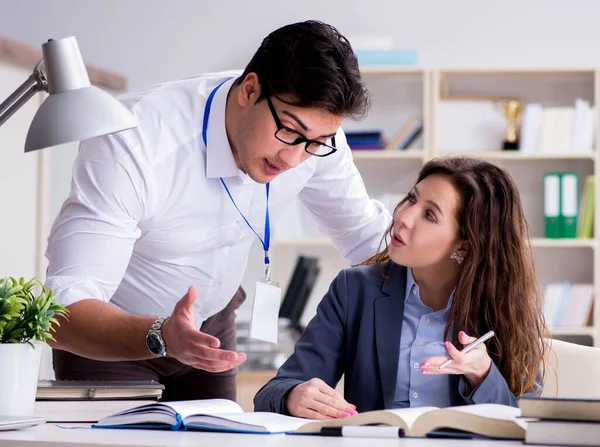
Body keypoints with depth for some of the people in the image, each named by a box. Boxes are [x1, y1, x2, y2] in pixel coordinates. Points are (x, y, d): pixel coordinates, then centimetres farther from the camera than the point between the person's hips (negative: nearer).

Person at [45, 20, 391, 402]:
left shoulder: (314, 126, -18)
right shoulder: (132, 144, -35)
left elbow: (367, 235, -2)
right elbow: (64, 312, -38)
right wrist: (161, 337, -54)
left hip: (209, 328, 5)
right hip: (109, 336, -5)